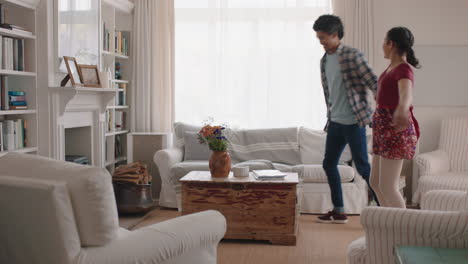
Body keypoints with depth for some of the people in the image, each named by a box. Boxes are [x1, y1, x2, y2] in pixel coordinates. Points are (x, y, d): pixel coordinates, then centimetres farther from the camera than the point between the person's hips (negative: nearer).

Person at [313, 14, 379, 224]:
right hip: (335, 121, 8)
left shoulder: (352, 56, -11)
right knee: (329, 164, 11)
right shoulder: (324, 61, 12)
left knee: (362, 166, -6)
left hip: (353, 121, -8)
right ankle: (339, 211, 22)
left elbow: (373, 82, -15)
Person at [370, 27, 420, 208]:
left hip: (395, 129, -10)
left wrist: (402, 110, -61)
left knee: (387, 187, -9)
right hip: (385, 128, 10)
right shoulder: (393, 67, 10)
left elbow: (406, 94, -40)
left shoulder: (403, 69, -18)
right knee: (375, 183, 15)